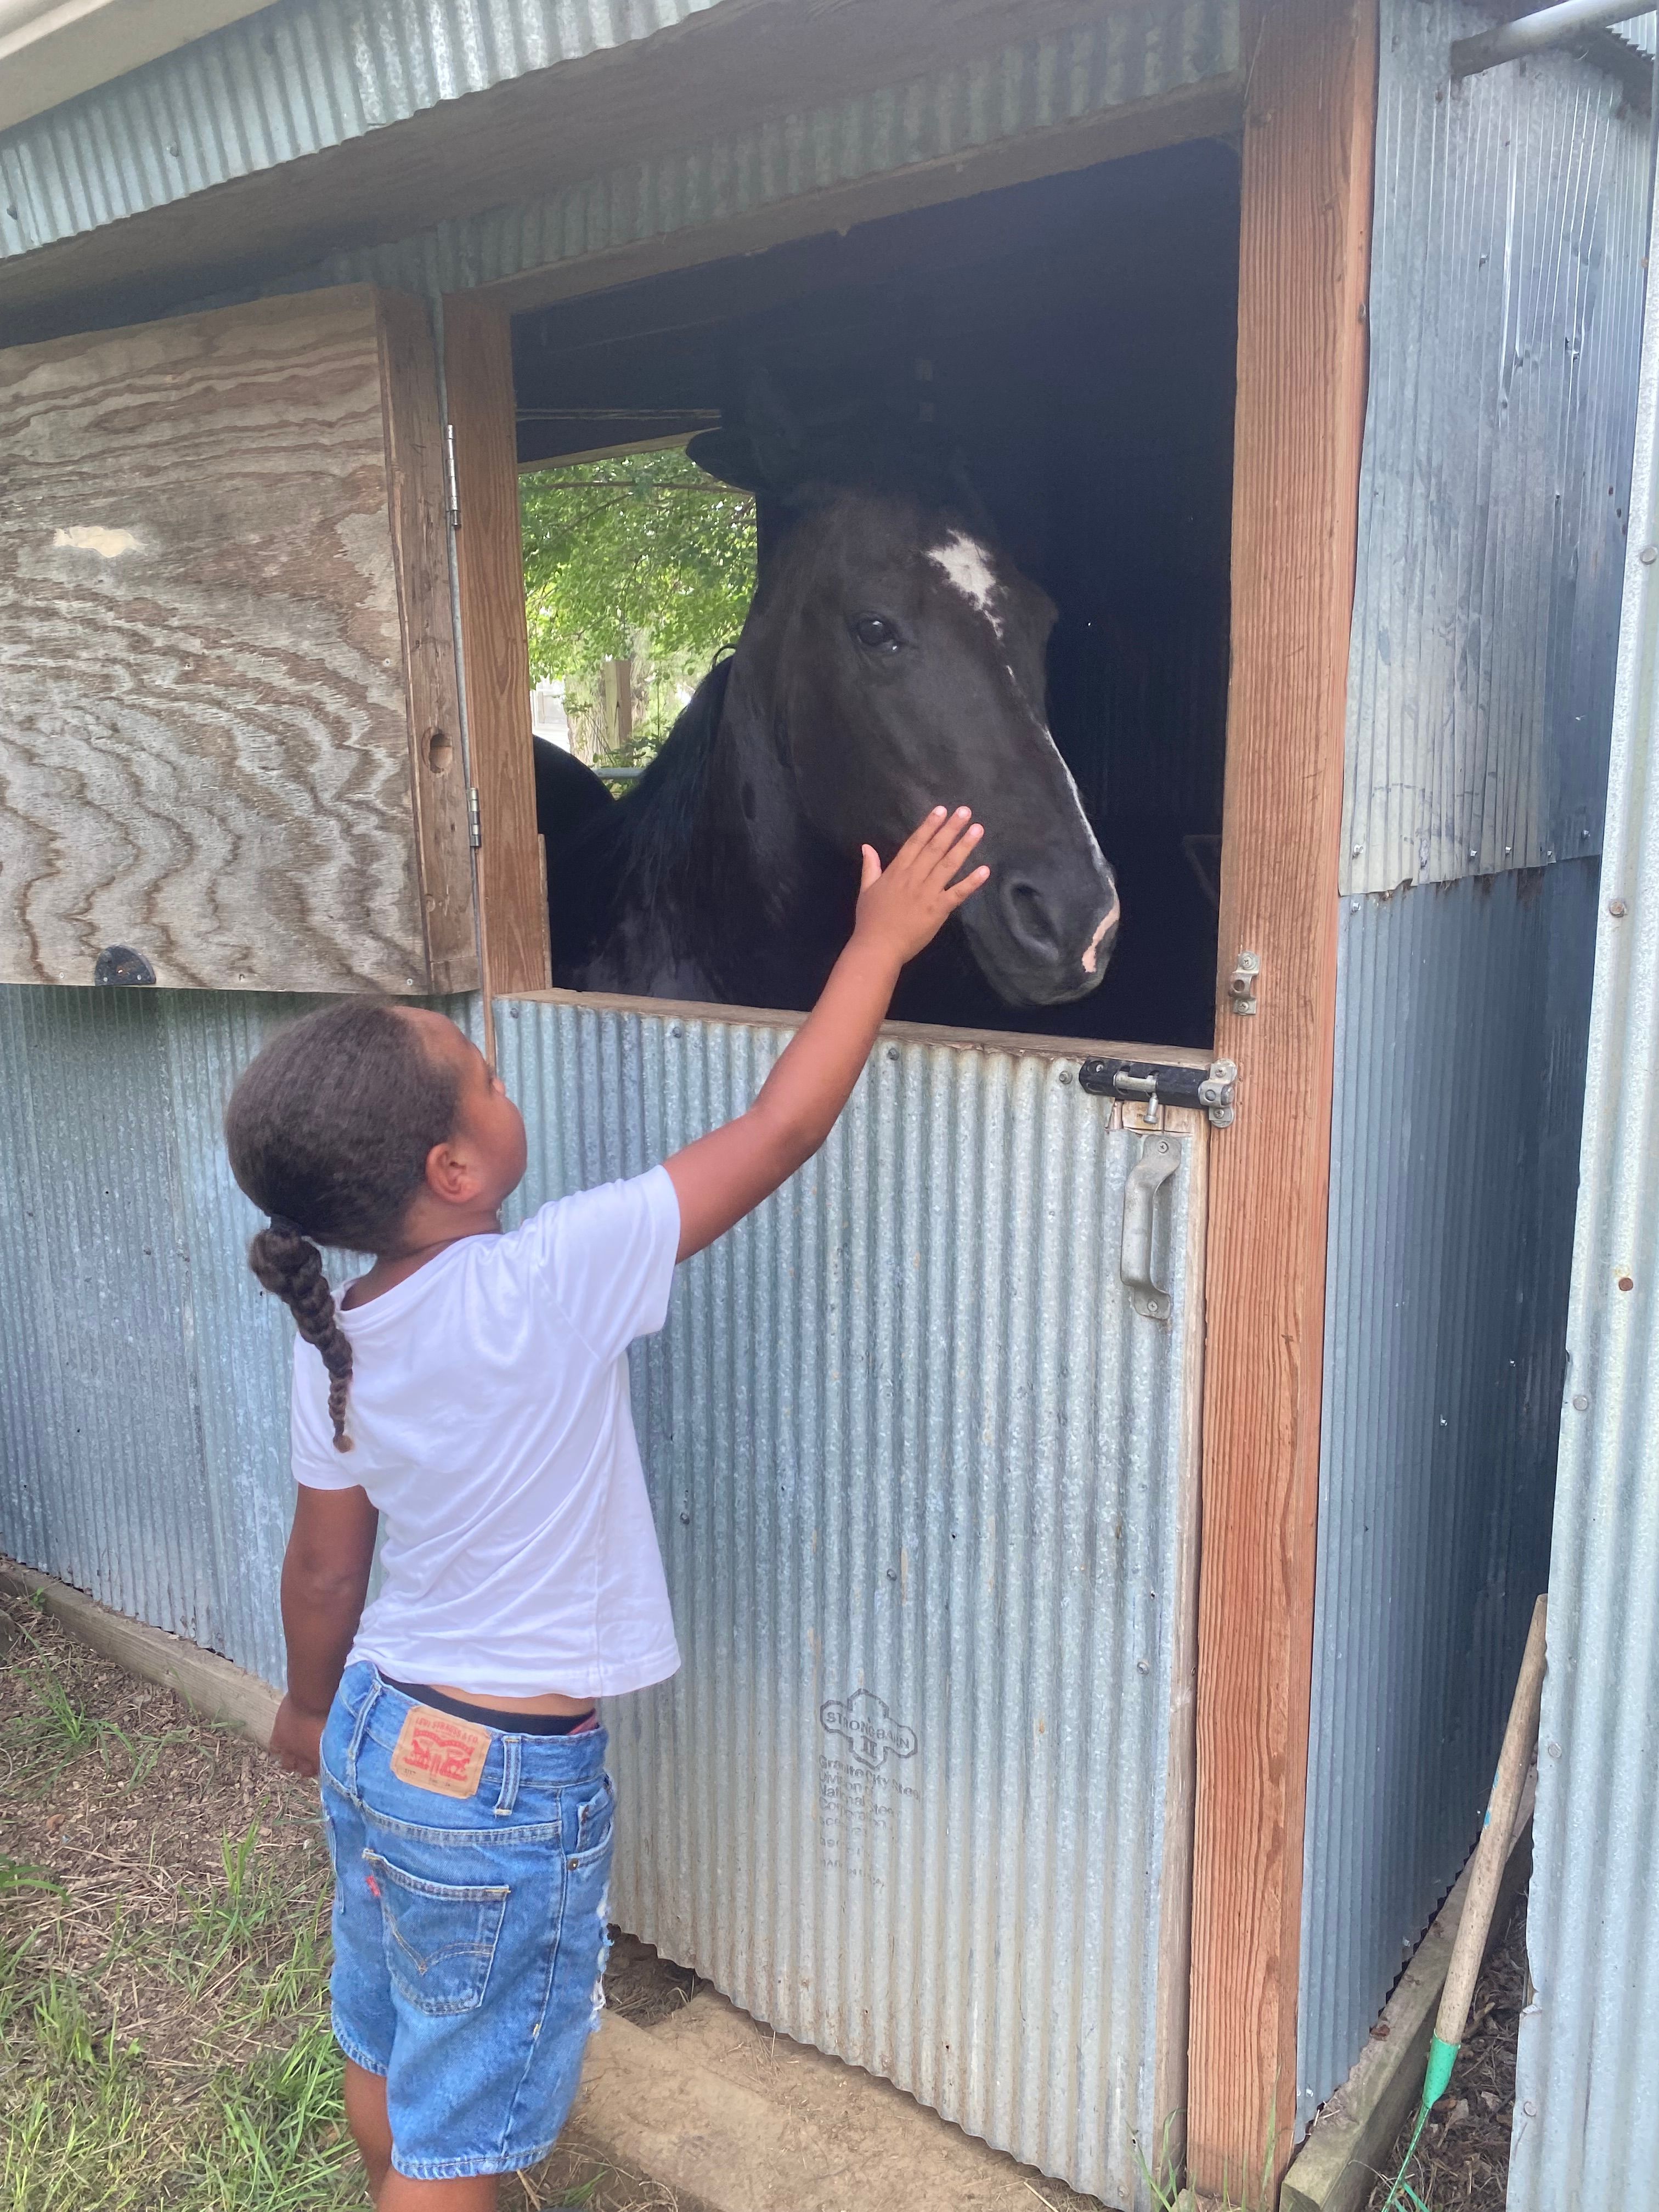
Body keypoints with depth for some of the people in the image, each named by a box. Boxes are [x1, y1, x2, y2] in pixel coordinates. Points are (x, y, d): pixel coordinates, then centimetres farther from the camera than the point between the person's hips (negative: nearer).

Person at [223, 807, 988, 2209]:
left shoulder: (338, 1345, -8)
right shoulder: (549, 1284, -28)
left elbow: (325, 1562, 4)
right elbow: (782, 1129, -25)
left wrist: (314, 1704, 23)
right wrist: (882, 939, -15)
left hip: (377, 1727, 7)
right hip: (506, 1779, -6)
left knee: (386, 2050, 28)